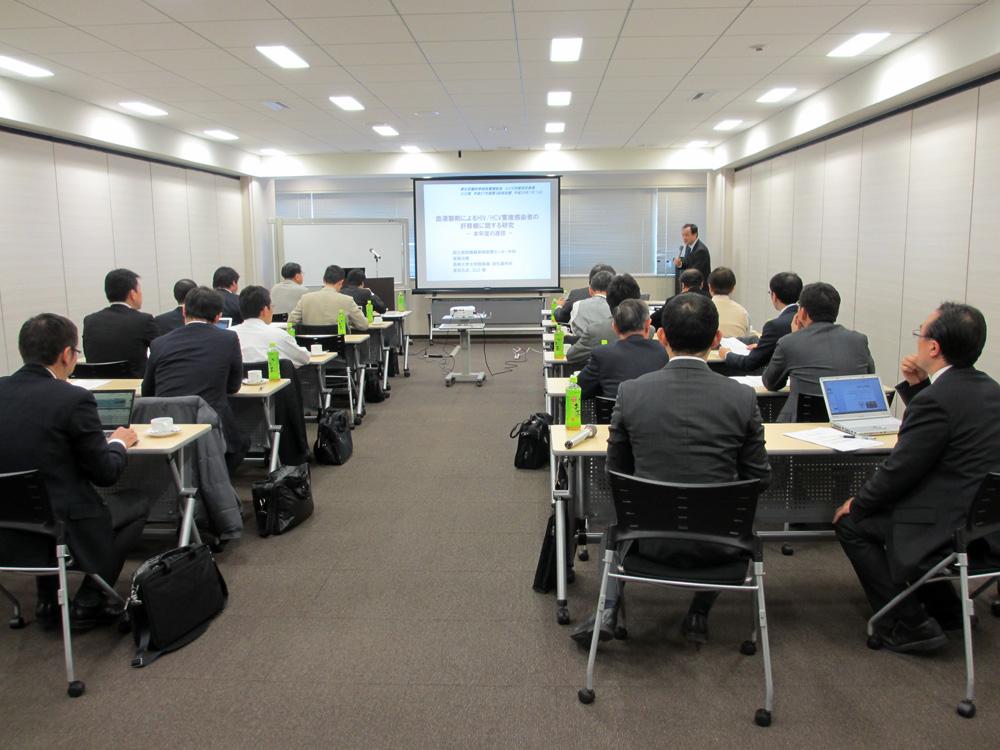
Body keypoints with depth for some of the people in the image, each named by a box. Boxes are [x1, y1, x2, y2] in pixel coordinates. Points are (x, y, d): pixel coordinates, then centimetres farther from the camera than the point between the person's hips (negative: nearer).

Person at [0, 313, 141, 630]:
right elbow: (105, 474, -10)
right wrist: (118, 443, 11)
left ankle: (47, 601, 31)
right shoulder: (74, 399, -17)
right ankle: (89, 603, 15)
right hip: (65, 531, -6)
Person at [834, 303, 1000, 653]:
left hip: (951, 531, -10)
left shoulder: (937, 399, -23)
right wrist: (917, 385, 8)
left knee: (850, 522, 1)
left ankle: (909, 624, 6)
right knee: (881, 508, 27)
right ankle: (945, 609, 32)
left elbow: (899, 470, -18)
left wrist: (857, 504, -3)